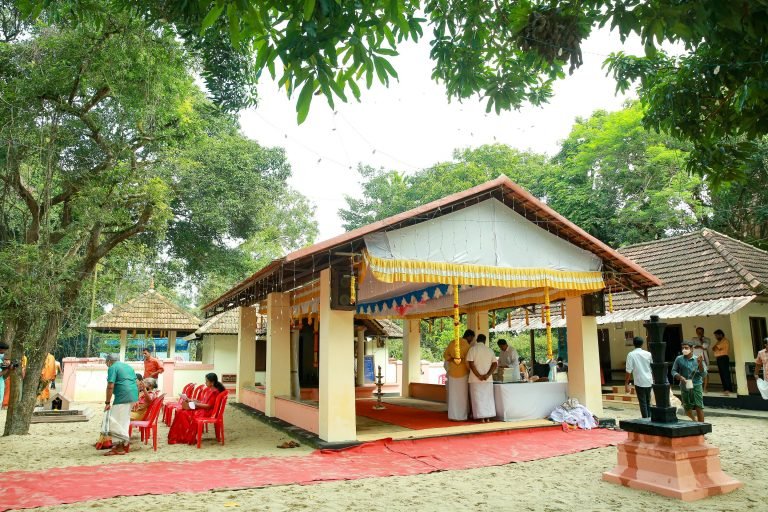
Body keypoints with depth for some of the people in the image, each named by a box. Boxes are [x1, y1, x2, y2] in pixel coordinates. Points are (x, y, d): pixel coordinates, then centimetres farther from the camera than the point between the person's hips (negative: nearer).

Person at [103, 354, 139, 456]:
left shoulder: (112, 368, -3)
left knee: (114, 422, -3)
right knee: (124, 420, 16)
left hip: (122, 397, -9)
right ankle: (124, 445, 19)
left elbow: (110, 386, -12)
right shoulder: (128, 366, 22)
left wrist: (107, 402, -8)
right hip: (133, 395, 9)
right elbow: (135, 381, 22)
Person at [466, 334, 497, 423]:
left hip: (475, 379, -3)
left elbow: (471, 364, -14)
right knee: (488, 397, 12)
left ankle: (481, 417, 1)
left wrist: (479, 376, -13)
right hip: (488, 379, 3)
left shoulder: (472, 349, -4)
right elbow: (494, 364, -1)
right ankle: (488, 417, 12)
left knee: (478, 398, 2)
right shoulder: (490, 350, 7)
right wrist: (487, 375, -9)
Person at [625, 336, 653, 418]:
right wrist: (654, 379, 22)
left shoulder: (631, 355, -8)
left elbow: (629, 371, -13)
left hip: (639, 382, -4)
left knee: (643, 403, 2)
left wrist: (626, 384, -8)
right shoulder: (648, 354, 2)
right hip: (649, 381, 4)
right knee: (648, 402, 18)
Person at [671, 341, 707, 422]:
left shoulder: (697, 360, -2)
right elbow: (673, 371, 5)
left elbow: (703, 374, -5)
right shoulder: (679, 359, 0)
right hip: (684, 387, 2)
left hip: (696, 386, -1)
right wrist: (680, 377, -14)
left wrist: (700, 363, -21)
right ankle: (694, 420, 41)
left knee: (699, 407, -8)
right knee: (687, 408, 11)